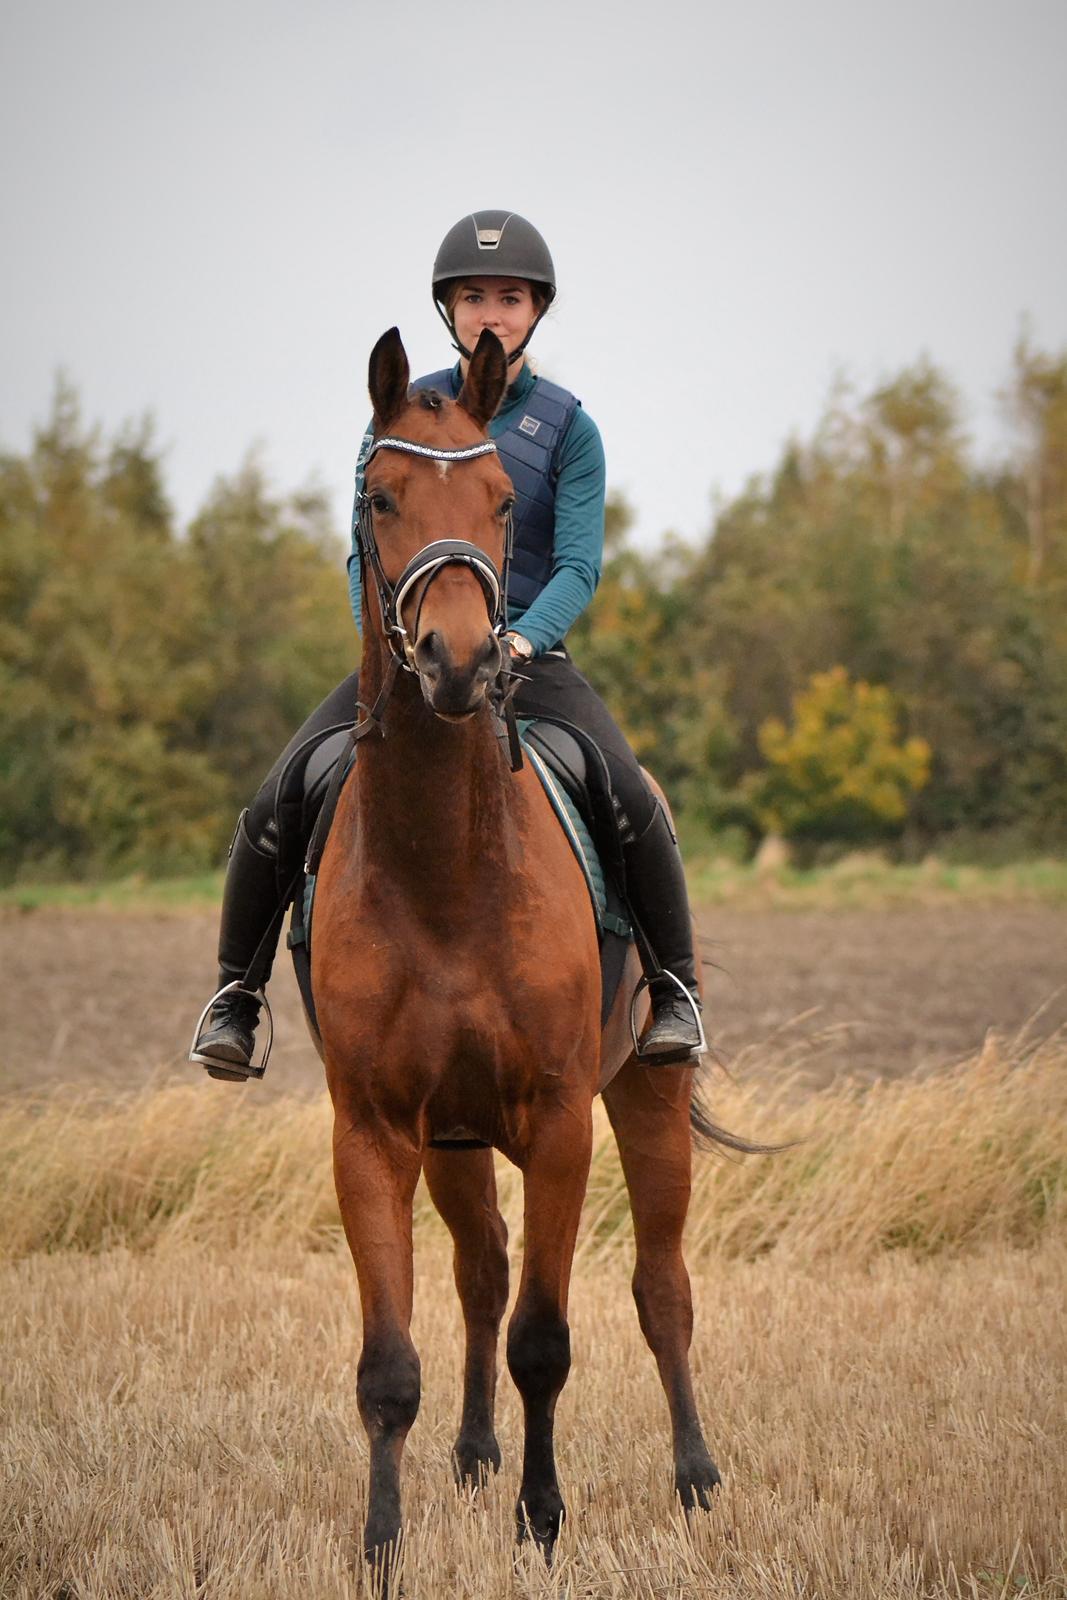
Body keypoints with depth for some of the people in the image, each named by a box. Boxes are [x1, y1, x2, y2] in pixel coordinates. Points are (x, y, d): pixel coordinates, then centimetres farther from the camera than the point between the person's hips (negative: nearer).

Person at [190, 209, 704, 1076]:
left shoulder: (568, 427, 0)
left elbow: (579, 565, -8)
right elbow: (368, 551, 2)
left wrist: (522, 639, -28)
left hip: (529, 654, -1)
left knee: (630, 799, -25)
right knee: (275, 806, -17)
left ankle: (676, 988, -6)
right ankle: (236, 990, 4)